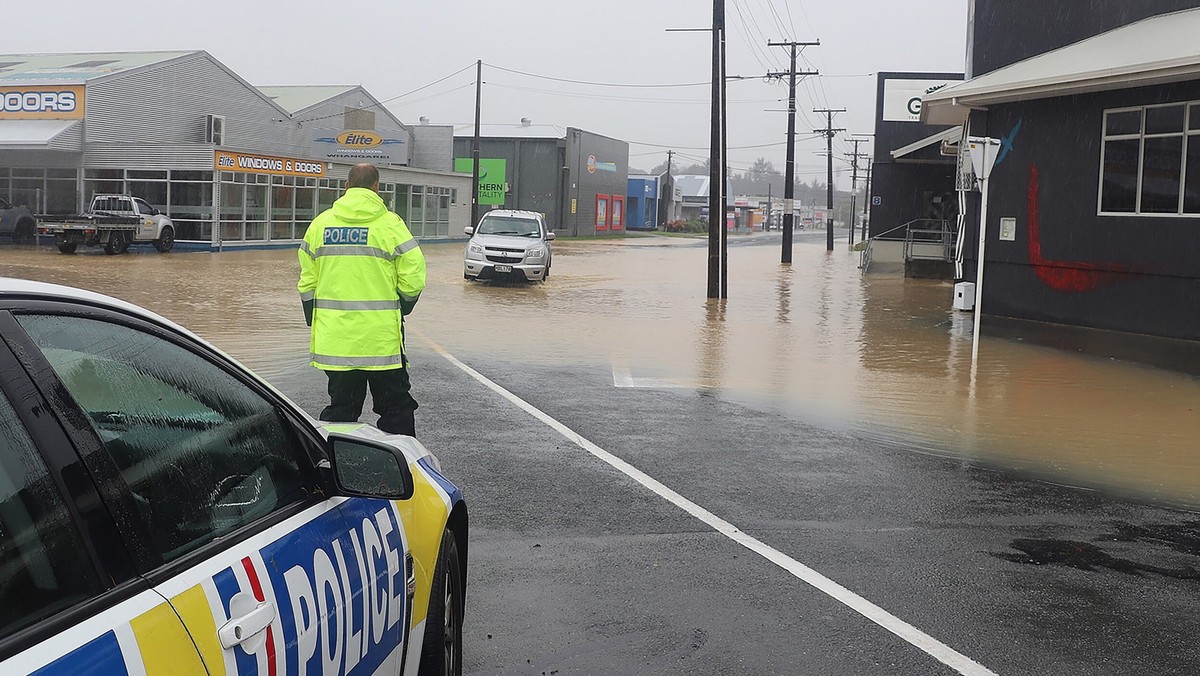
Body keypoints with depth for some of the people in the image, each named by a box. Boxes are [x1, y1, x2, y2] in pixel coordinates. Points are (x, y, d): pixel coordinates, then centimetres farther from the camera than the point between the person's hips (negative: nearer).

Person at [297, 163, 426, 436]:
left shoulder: (320, 223, 6)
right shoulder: (390, 224, -5)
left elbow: (307, 281, 9)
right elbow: (413, 278, -8)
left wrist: (314, 321, 19)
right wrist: (401, 309, 10)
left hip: (334, 337, 4)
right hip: (381, 337, -3)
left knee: (340, 406, 12)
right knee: (396, 406, 6)